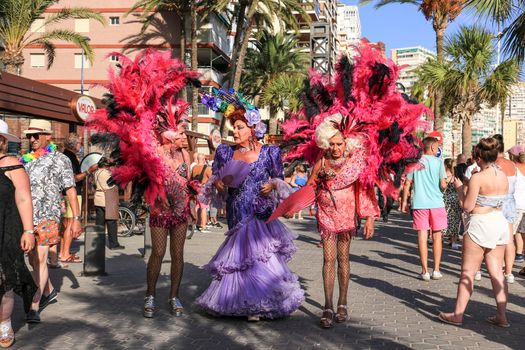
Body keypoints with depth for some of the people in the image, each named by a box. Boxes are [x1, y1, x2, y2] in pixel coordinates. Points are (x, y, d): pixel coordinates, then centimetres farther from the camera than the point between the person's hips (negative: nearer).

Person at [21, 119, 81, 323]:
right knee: (33, 259, 12)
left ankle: (34, 307, -9)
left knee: (40, 259, -11)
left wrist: (76, 219, -6)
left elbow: (71, 190, -1)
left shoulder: (60, 160, 1)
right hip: (27, 217, 5)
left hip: (48, 216, -5)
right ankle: (49, 291, 34)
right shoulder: (24, 160, 13)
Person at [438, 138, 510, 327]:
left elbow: (467, 206, -12)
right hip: (500, 222, 7)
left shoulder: (477, 178, -15)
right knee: (497, 272, 11)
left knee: (467, 272, 2)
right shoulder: (504, 176, 6)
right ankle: (501, 315, 12)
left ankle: (458, 314, 9)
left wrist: (459, 188, 1)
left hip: (480, 223, -7)